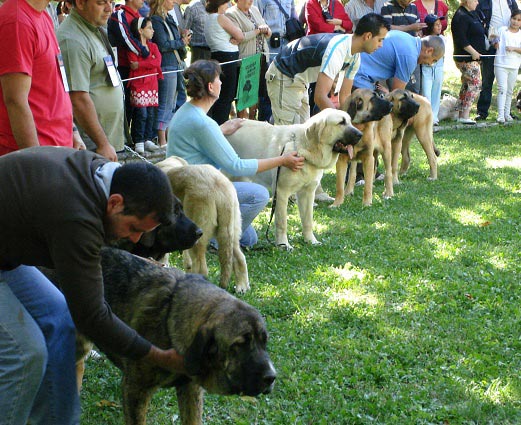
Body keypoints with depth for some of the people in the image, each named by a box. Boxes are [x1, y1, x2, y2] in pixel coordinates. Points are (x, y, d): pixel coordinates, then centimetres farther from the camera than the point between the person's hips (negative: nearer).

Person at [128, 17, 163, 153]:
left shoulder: (153, 46, 15)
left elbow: (157, 62, -3)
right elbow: (133, 66, -13)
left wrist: (140, 64, -10)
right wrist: (150, 63, -6)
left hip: (152, 84, 6)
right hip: (139, 84, -6)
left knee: (151, 113, 5)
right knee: (141, 113, -10)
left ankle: (148, 140, 12)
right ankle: (139, 142, -5)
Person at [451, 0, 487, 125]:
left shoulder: (471, 15, 17)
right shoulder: (461, 17, -16)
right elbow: (461, 39, -23)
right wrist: (473, 51, -23)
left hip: (473, 57, 11)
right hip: (466, 57, -11)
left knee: (466, 85, 12)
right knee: (474, 84, -11)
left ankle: (461, 114, 16)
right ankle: (465, 115, -10)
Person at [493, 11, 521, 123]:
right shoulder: (502, 30, 4)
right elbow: (496, 45, 11)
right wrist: (494, 41, -9)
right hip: (501, 64, -3)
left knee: (509, 91, 11)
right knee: (502, 89, -11)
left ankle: (507, 113, 21)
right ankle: (500, 115, -15)